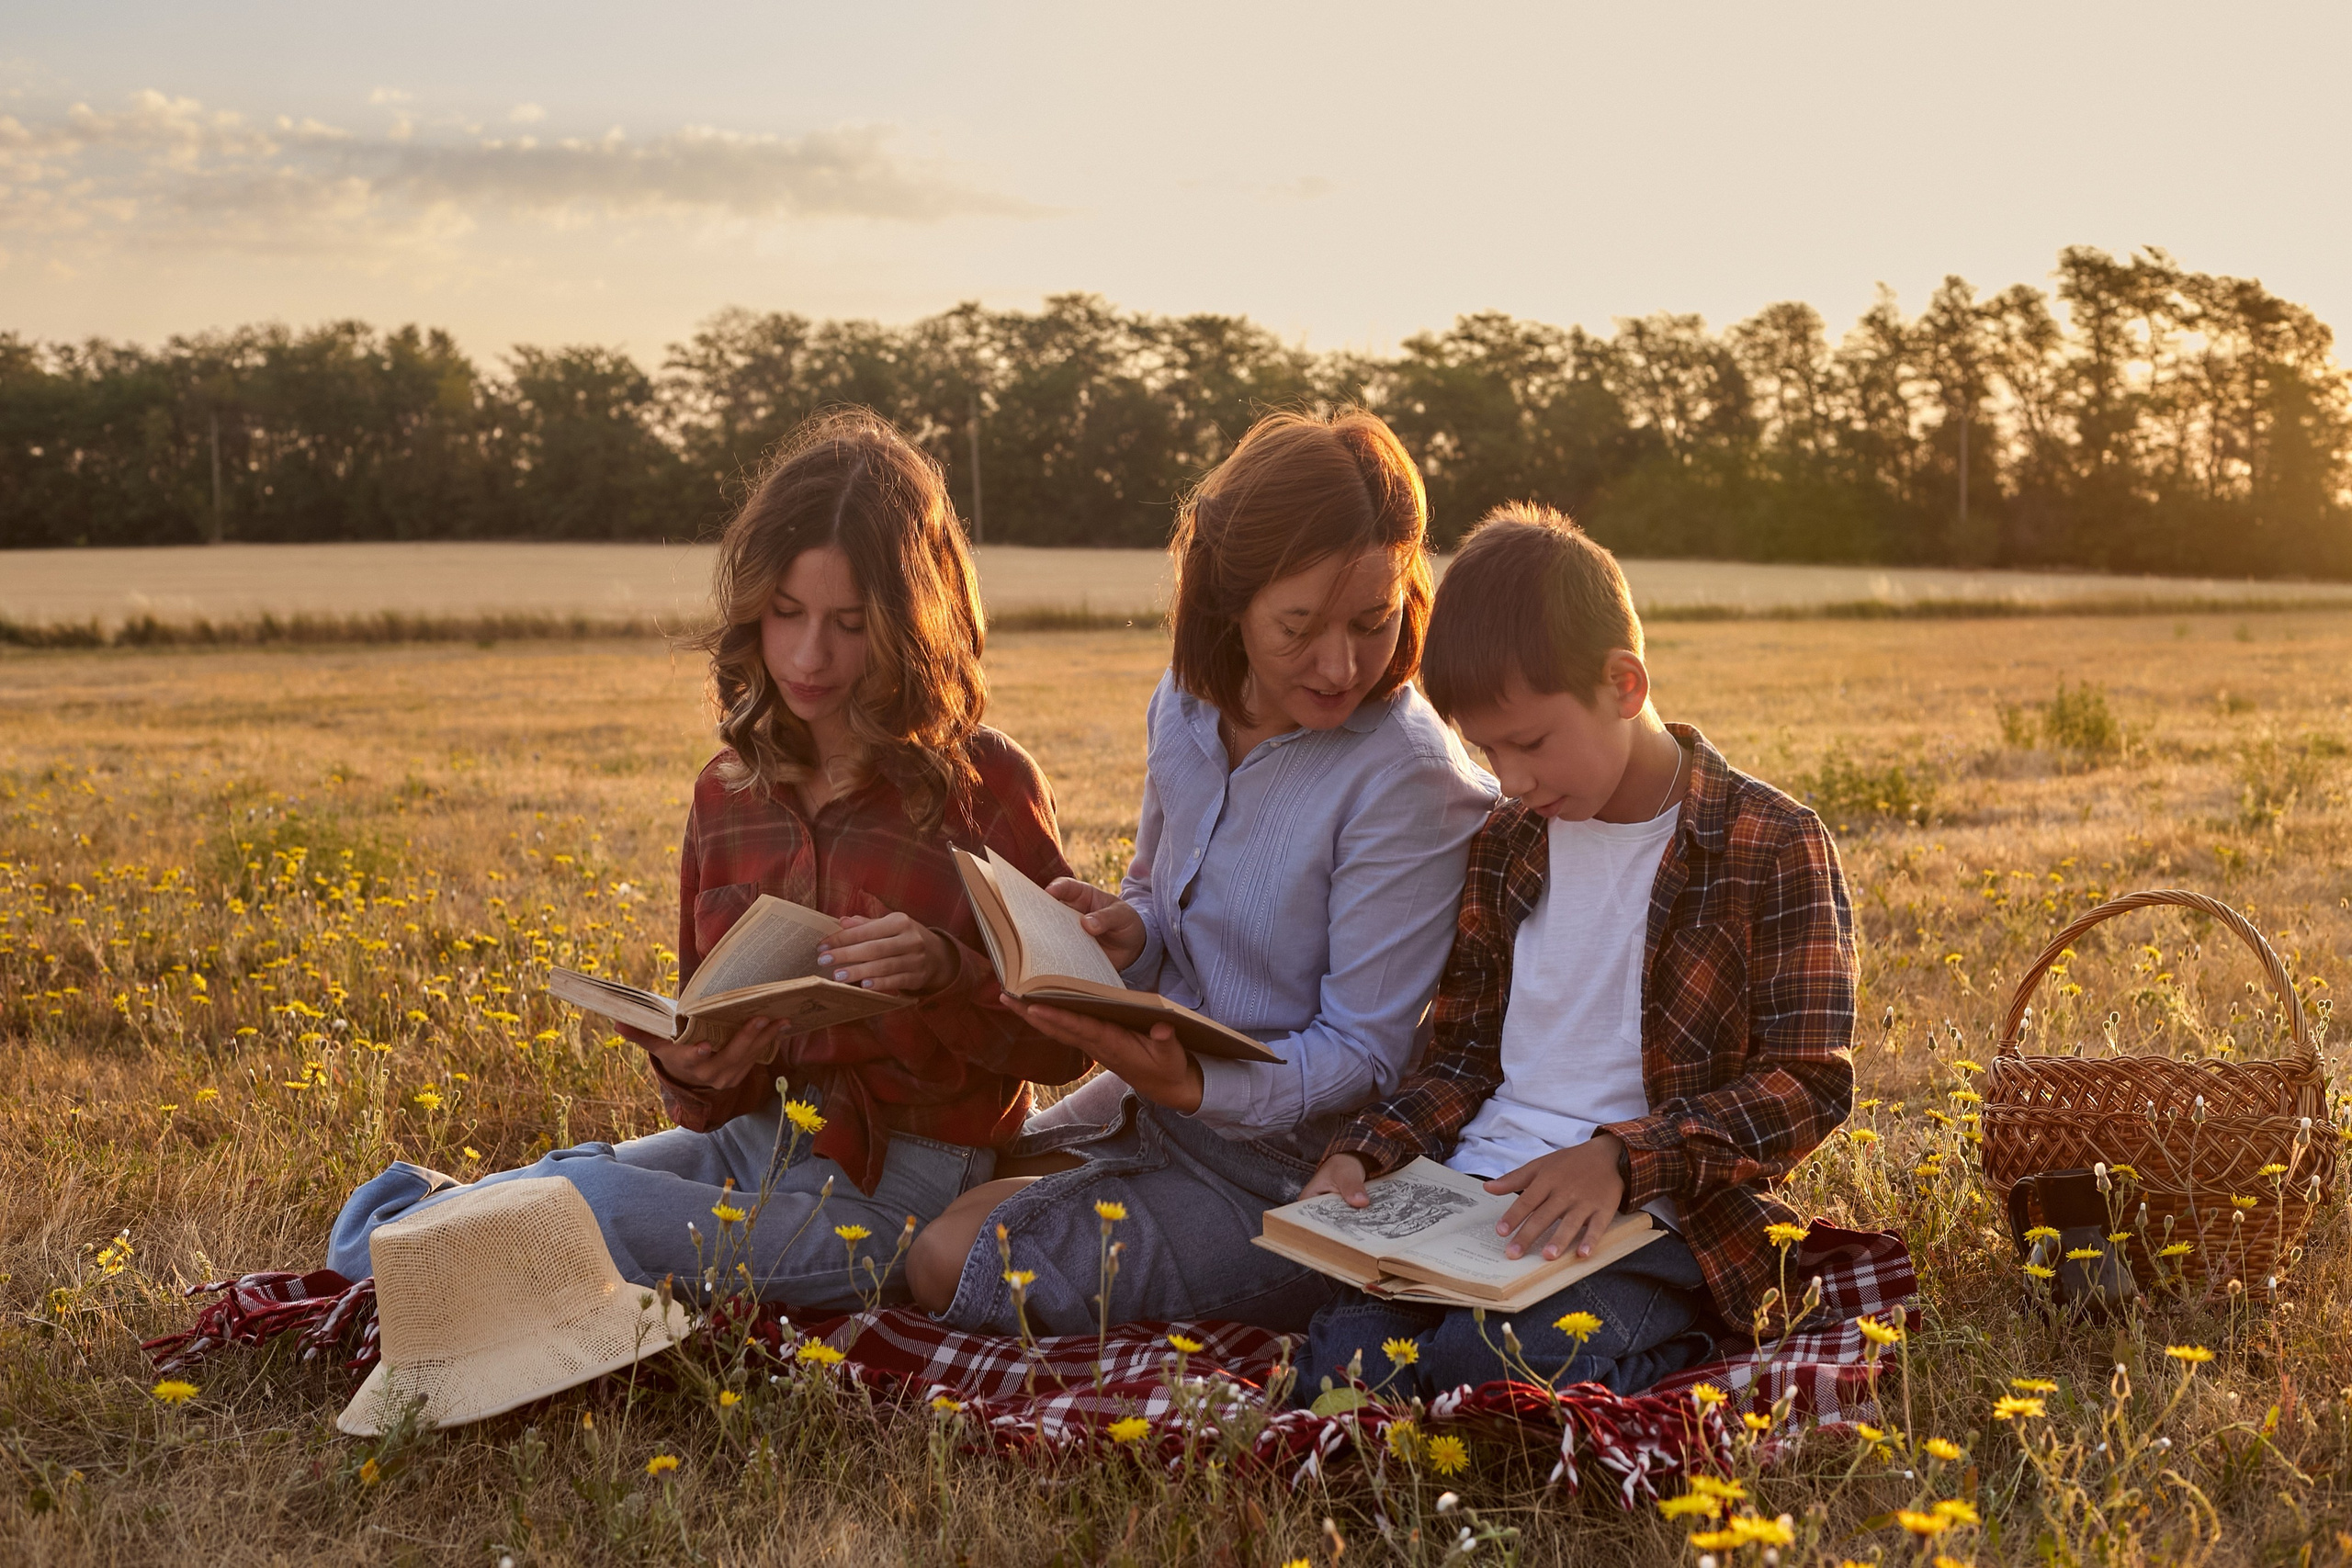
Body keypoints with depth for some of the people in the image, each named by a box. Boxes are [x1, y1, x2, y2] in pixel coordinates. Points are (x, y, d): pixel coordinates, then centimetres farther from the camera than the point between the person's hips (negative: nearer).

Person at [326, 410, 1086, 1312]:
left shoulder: (986, 788, -6)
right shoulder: (727, 795, 9)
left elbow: (1065, 1043, -3)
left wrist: (944, 972, -22)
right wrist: (691, 1068, -11)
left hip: (896, 1193, -4)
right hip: (751, 1146, 4)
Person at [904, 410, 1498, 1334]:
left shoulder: (1410, 784, -24)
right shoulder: (1188, 707, -2)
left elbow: (1365, 1056, -20)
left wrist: (1193, 1083, -35)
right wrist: (1126, 935, -10)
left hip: (1292, 1169, -8)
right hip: (1161, 1097, 8)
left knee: (957, 1264, -16)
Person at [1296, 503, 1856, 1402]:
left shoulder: (1772, 847, -4)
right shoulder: (1505, 846, 15)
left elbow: (1808, 1084, -8)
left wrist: (1620, 1159, -21)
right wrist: (1366, 1153, 0)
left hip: (1649, 1222, -6)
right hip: (1479, 1191, 6)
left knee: (1487, 1366, -33)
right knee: (1338, 1359, -22)